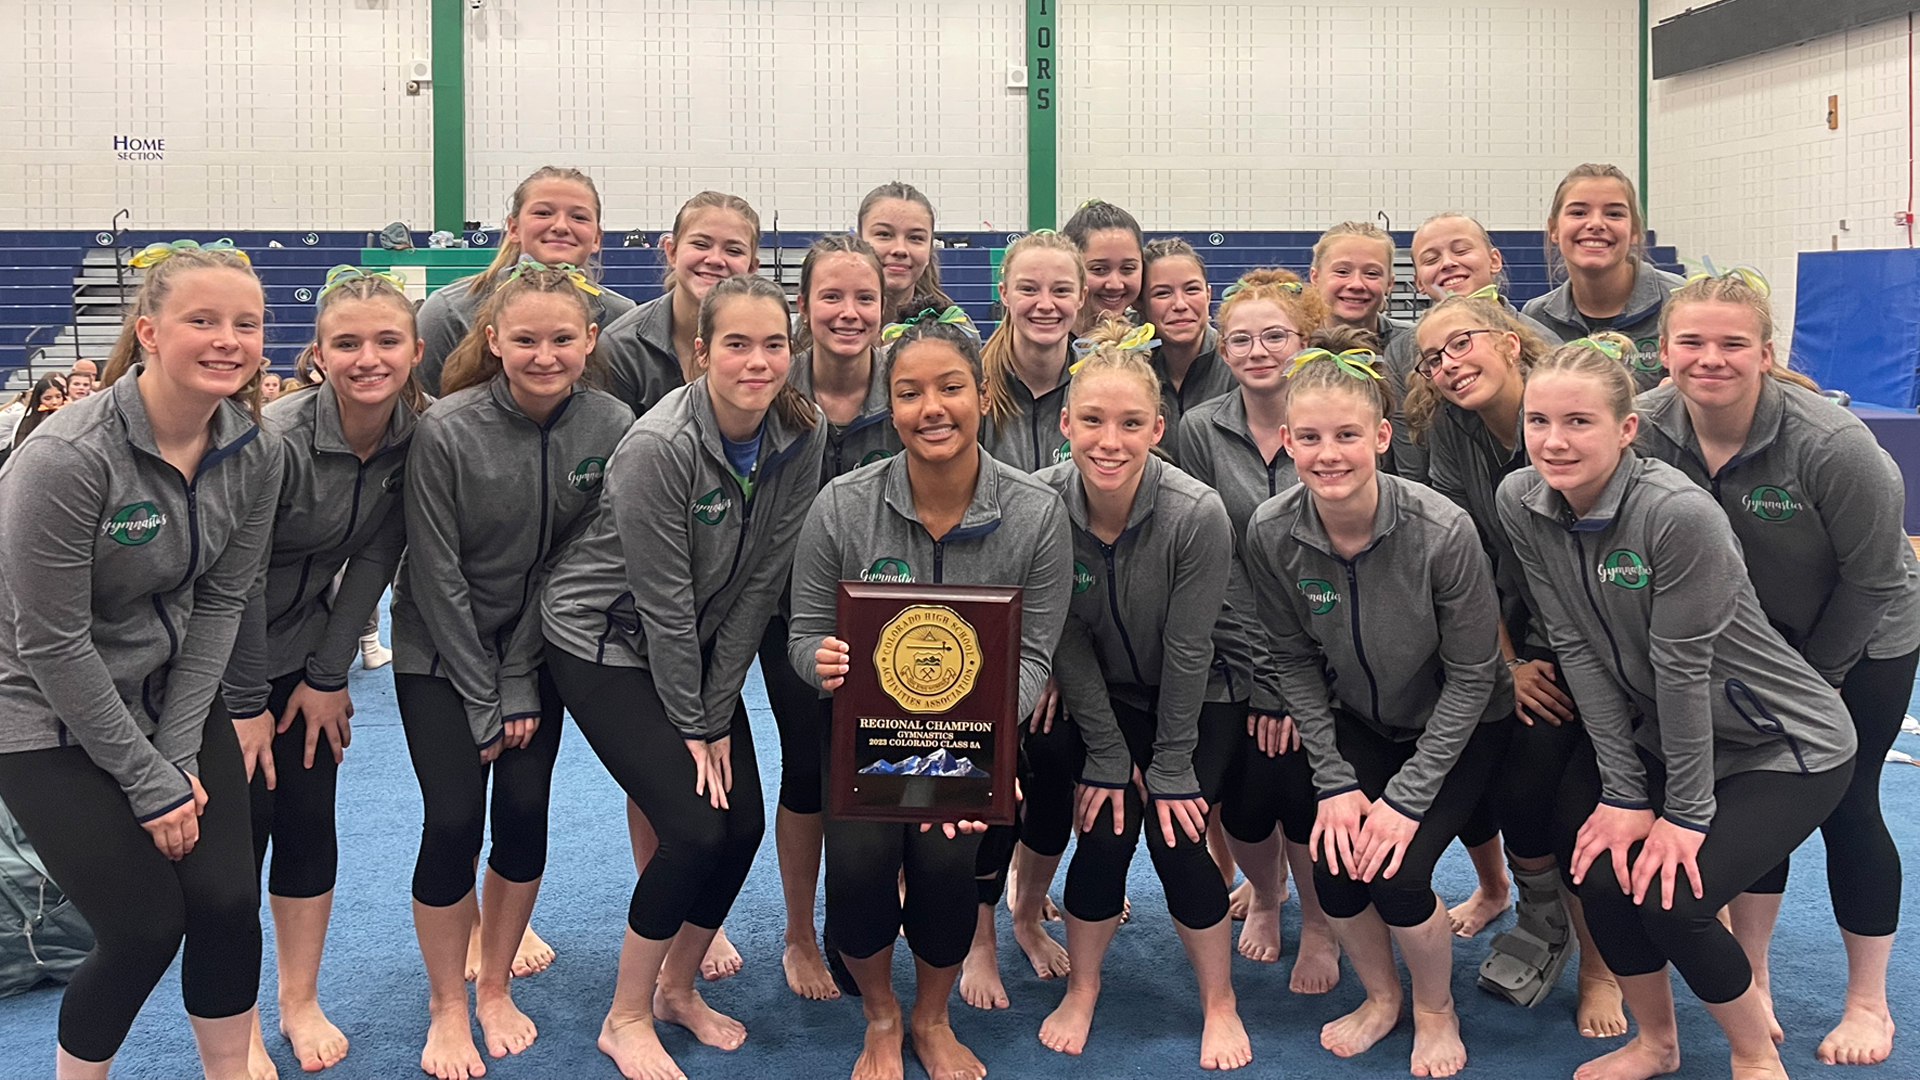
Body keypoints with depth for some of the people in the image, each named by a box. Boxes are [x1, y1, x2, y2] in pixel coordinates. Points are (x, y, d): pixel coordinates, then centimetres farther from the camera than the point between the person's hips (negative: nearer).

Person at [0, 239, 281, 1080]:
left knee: (228, 900, -3)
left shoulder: (254, 455, -9)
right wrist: (148, 781, -16)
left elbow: (219, 603, -2)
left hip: (174, 695, 5)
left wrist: (178, 753, -7)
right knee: (146, 925, -6)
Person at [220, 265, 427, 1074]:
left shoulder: (418, 432, -13)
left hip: (307, 645, 4)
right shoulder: (275, 439, -28)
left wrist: (328, 675, -5)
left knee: (310, 819, 6)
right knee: (241, 819, -3)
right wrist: (245, 704, -13)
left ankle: (300, 1003, 22)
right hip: (222, 650, -4)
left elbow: (374, 559, -6)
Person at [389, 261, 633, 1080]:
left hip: (537, 645, 3)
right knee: (454, 820, -7)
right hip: (441, 650, -2)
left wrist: (521, 688, -9)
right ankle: (447, 1008, 13)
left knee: (526, 812, 0)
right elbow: (438, 575, -15)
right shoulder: (445, 431, -21)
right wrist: (483, 700, -11)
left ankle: (495, 988, 23)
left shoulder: (611, 428, -13)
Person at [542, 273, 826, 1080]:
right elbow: (664, 601, -23)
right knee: (695, 828, -13)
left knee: (745, 825, 1)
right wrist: (691, 726, -15)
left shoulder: (800, 436, -12)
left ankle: (677, 987, 26)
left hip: (699, 646, 6)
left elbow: (761, 581, -8)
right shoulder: (660, 446, -28)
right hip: (604, 641, -6)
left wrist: (718, 709, -7)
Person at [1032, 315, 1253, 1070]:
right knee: (1105, 832, -10)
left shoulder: (1198, 515, -30)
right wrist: (1106, 757, -11)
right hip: (1107, 696, 2)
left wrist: (1172, 768, -13)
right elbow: (1068, 644, -14)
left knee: (1176, 840, -11)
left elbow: (1187, 651, -21)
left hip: (1202, 696, -2)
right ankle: (1082, 990, 17)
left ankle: (1220, 1003, 14)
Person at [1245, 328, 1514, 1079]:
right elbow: (1294, 660, -7)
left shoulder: (1441, 531, -30)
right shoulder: (1271, 532, -20)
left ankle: (1436, 1010, 16)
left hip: (1458, 727, -3)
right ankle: (1380, 996, 20)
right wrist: (1334, 781, -12)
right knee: (1332, 867, -13)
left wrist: (1407, 797, -20)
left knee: (1395, 873, -18)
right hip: (1359, 721, 3)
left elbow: (1471, 674, -19)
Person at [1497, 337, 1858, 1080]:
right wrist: (1623, 793, -9)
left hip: (1788, 746, -5)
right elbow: (1576, 650, -10)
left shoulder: (1679, 513, -30)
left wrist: (1686, 814, -17)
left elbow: (1681, 668, -24)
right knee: (1605, 872, -9)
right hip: (1657, 737, 5)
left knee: (1672, 898, -17)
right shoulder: (1522, 503, -12)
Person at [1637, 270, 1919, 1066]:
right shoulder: (1646, 431, -21)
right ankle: (1750, 984, 22)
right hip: (1751, 639, 4)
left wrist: (1814, 678, -12)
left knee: (1844, 805, 0)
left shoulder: (1832, 445, -31)